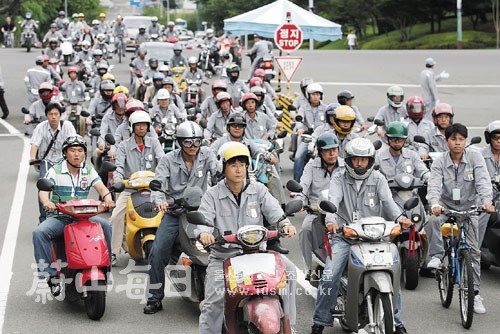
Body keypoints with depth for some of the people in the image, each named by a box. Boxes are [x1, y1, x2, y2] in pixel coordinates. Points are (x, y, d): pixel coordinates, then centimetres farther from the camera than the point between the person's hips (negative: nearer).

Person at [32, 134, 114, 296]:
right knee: (39, 232, -30)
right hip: (59, 216, -2)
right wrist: (46, 202, -39)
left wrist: (108, 198, -29)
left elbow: (101, 187, -5)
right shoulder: (55, 171, -1)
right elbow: (43, 190, -15)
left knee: (106, 226, -22)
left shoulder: (89, 170, 9)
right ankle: (51, 274, -27)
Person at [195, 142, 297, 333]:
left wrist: (285, 224, -28)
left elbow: (273, 210, -4)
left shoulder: (258, 190, 8)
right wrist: (203, 233, -36)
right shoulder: (213, 195, 2)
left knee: (288, 270, -20)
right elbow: (203, 218, -11)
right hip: (223, 257, -1)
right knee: (213, 304, -16)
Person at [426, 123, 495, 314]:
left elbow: (483, 181, -18)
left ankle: (475, 293, 4)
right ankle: (436, 256, -19)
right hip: (446, 207, 0)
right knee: (432, 221, -35)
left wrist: (486, 201, -37)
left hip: (469, 207, 0)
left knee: (473, 250, -2)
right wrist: (435, 204, -43)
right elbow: (434, 186, -22)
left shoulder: (475, 157, -8)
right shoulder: (439, 163, -8)